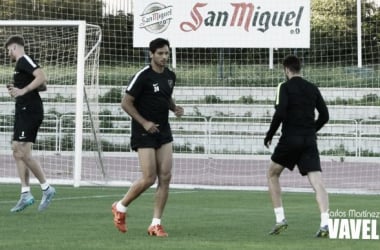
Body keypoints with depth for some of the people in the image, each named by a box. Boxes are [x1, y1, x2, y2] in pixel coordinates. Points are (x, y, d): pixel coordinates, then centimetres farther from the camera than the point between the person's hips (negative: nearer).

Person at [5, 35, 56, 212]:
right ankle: (25, 194, 7)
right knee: (17, 152, 7)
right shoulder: (22, 64, 19)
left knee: (23, 154, -13)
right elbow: (43, 87, 23)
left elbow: (42, 77, -24)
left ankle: (46, 189, -6)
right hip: (23, 112, 10)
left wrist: (23, 90, -24)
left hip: (29, 111, -10)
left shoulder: (24, 61, -9)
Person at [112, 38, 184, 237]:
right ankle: (120, 207, 15)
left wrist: (175, 108, 2)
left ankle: (156, 224, 4)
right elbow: (126, 103, -11)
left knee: (165, 177, -2)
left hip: (163, 131, 6)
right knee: (149, 178, -9)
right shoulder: (143, 76, -14)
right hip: (144, 132, -6)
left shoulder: (170, 76, 7)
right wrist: (144, 123, -17)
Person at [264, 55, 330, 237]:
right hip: (310, 140, 3)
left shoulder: (285, 87, -3)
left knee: (272, 174, 19)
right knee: (317, 182, -6)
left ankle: (280, 219, 11)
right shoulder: (313, 89, 11)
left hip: (290, 139, -3)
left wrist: (269, 135, -2)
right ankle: (325, 223, -25)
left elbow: (280, 113, -14)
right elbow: (324, 115, 12)